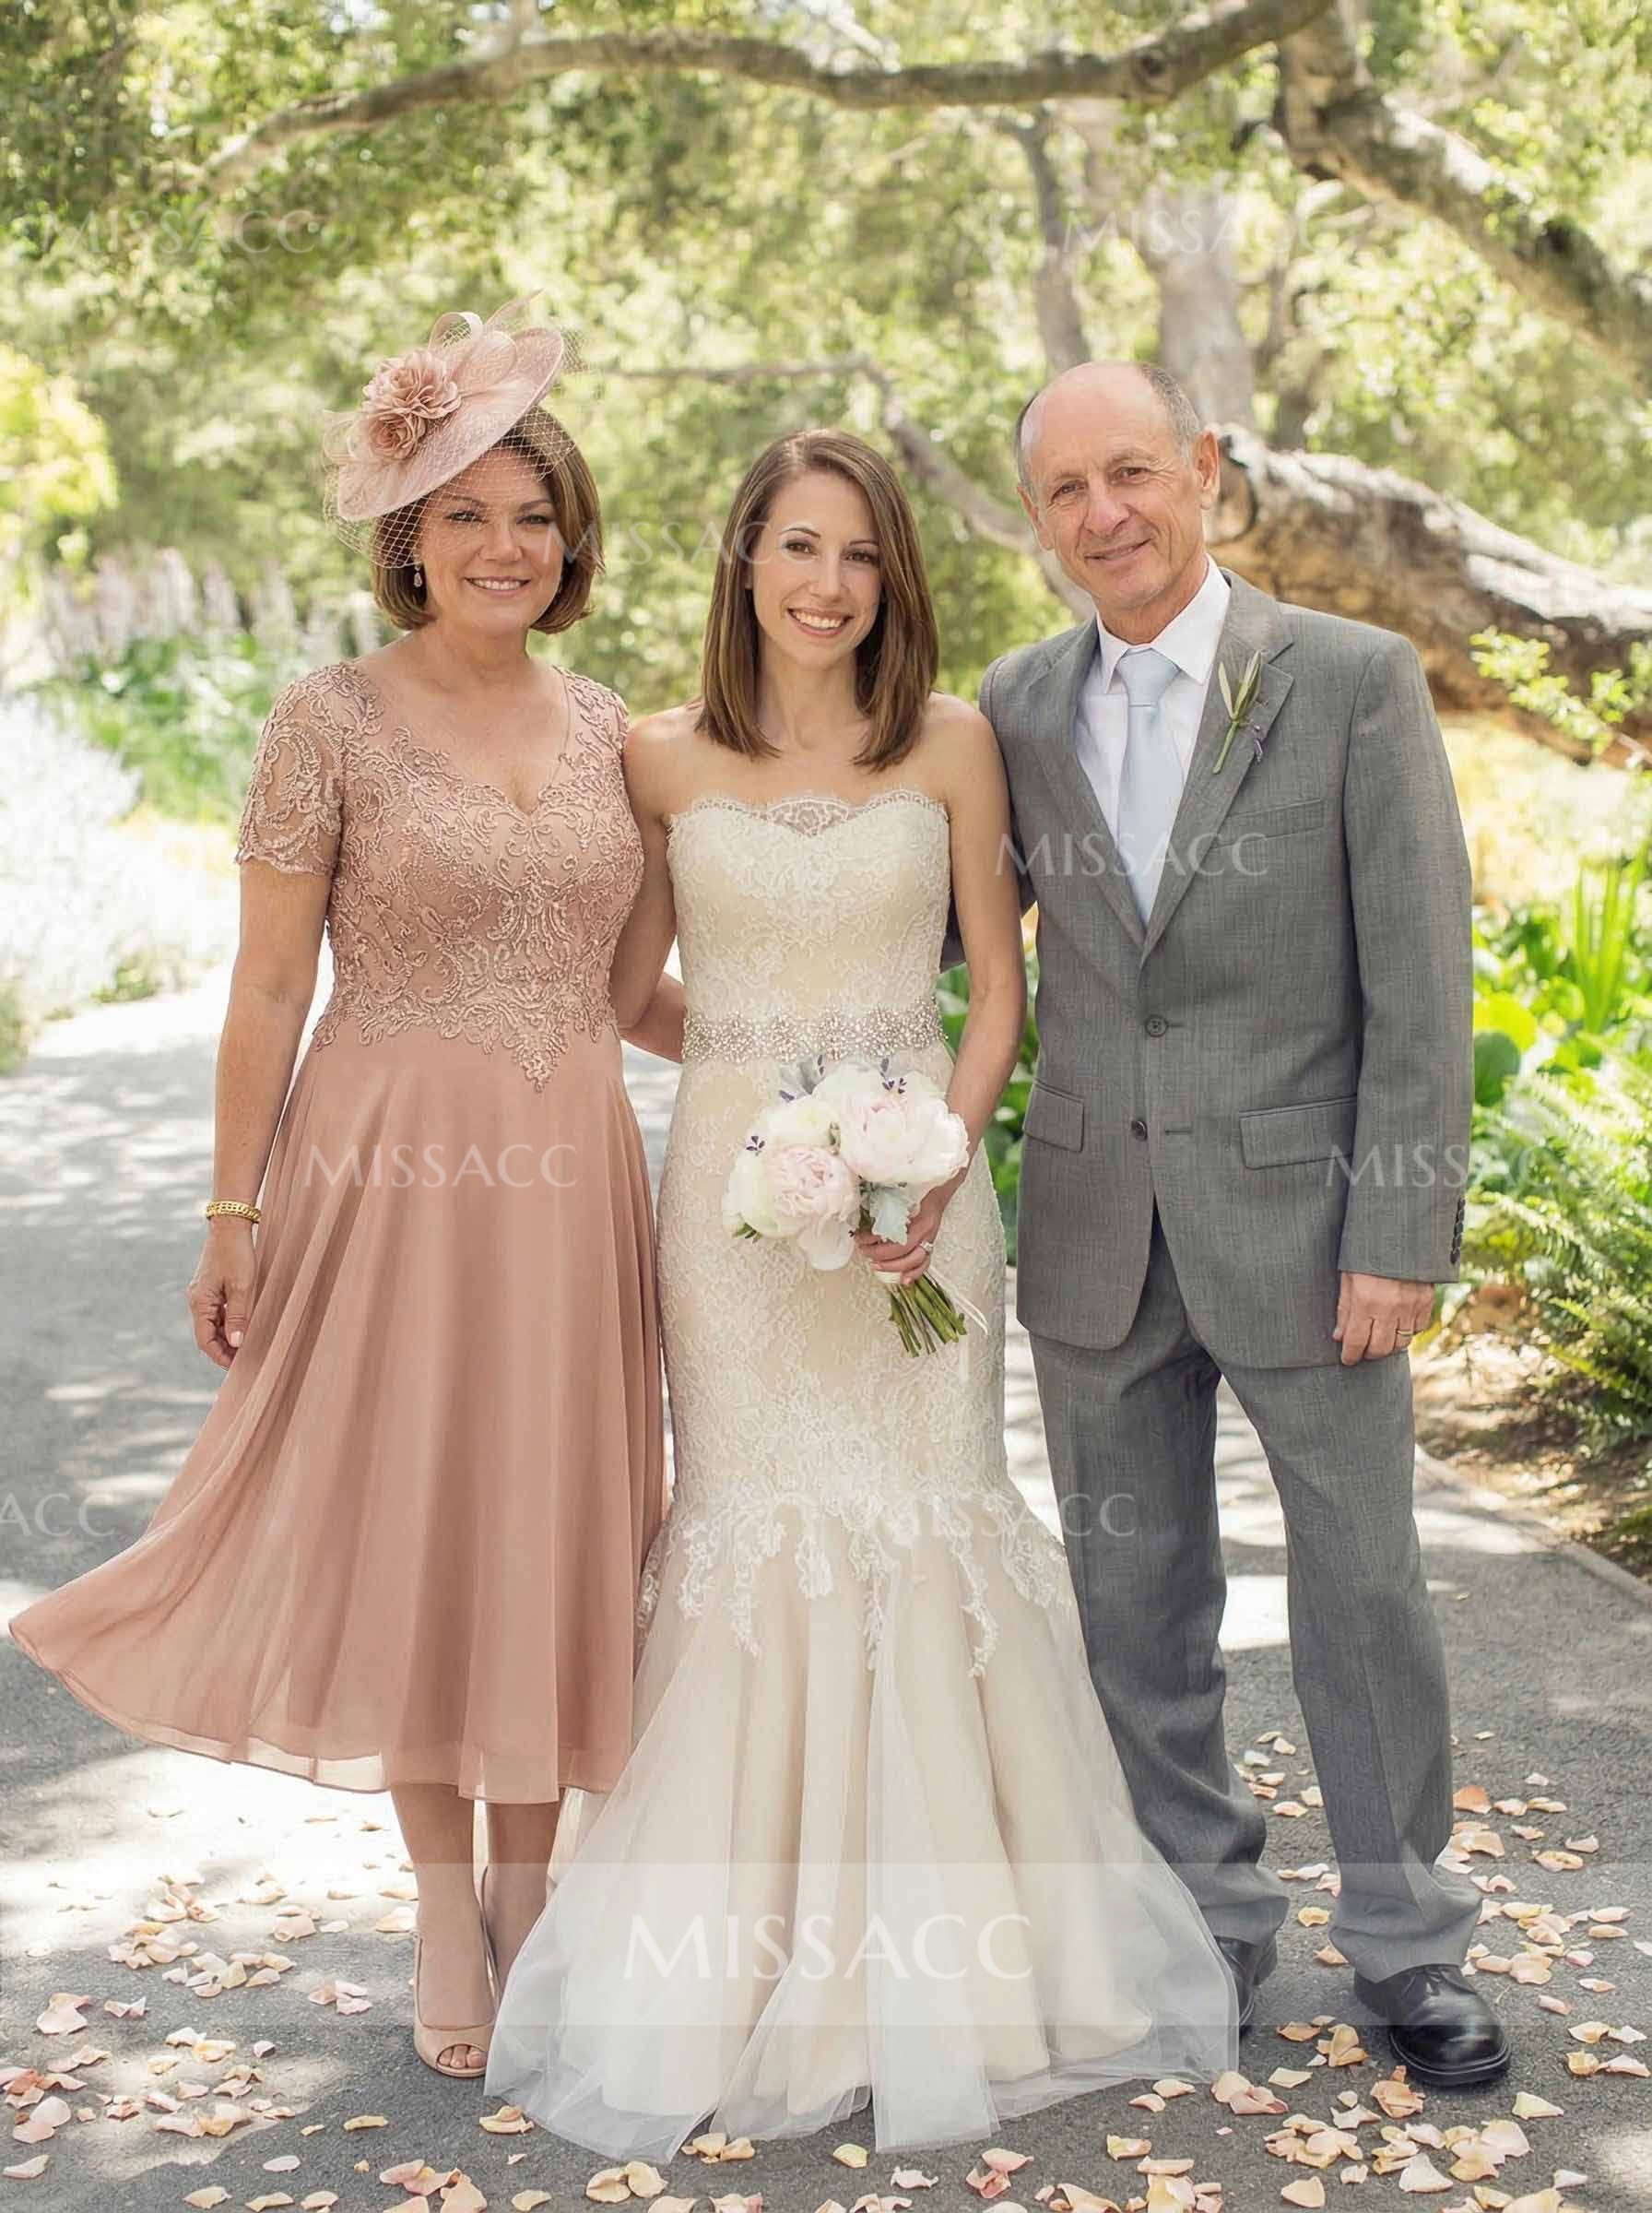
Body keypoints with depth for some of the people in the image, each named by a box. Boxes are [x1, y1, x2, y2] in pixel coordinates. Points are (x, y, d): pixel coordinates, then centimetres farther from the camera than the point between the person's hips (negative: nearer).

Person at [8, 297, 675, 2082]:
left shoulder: (602, 725, 9)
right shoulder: (332, 721, -5)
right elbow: (268, 989, -5)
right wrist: (233, 1219, -6)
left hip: (571, 1180, 4)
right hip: (392, 1174, -4)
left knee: (552, 1524, 9)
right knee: (407, 1527, 5)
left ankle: (530, 1886, 28)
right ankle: (445, 1915, 23)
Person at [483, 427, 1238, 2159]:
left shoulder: (951, 744, 2)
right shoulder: (666, 759, 2)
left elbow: (1000, 983, 2)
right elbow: (627, 982, 11)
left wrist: (940, 1162, -10)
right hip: (735, 1183, 0)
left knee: (923, 1517, 3)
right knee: (754, 1524, 3)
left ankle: (946, 1945, 20)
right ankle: (755, 1948, 18)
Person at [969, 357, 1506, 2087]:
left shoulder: (1355, 681, -6)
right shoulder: (1015, 708, 5)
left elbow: (1420, 981, -8)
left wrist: (1403, 1234, -12)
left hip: (1296, 1220, -3)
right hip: (1095, 1233, 4)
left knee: (1363, 1592, 8)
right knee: (1136, 1604, 13)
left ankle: (1407, 1946, 27)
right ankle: (1207, 1923, 32)